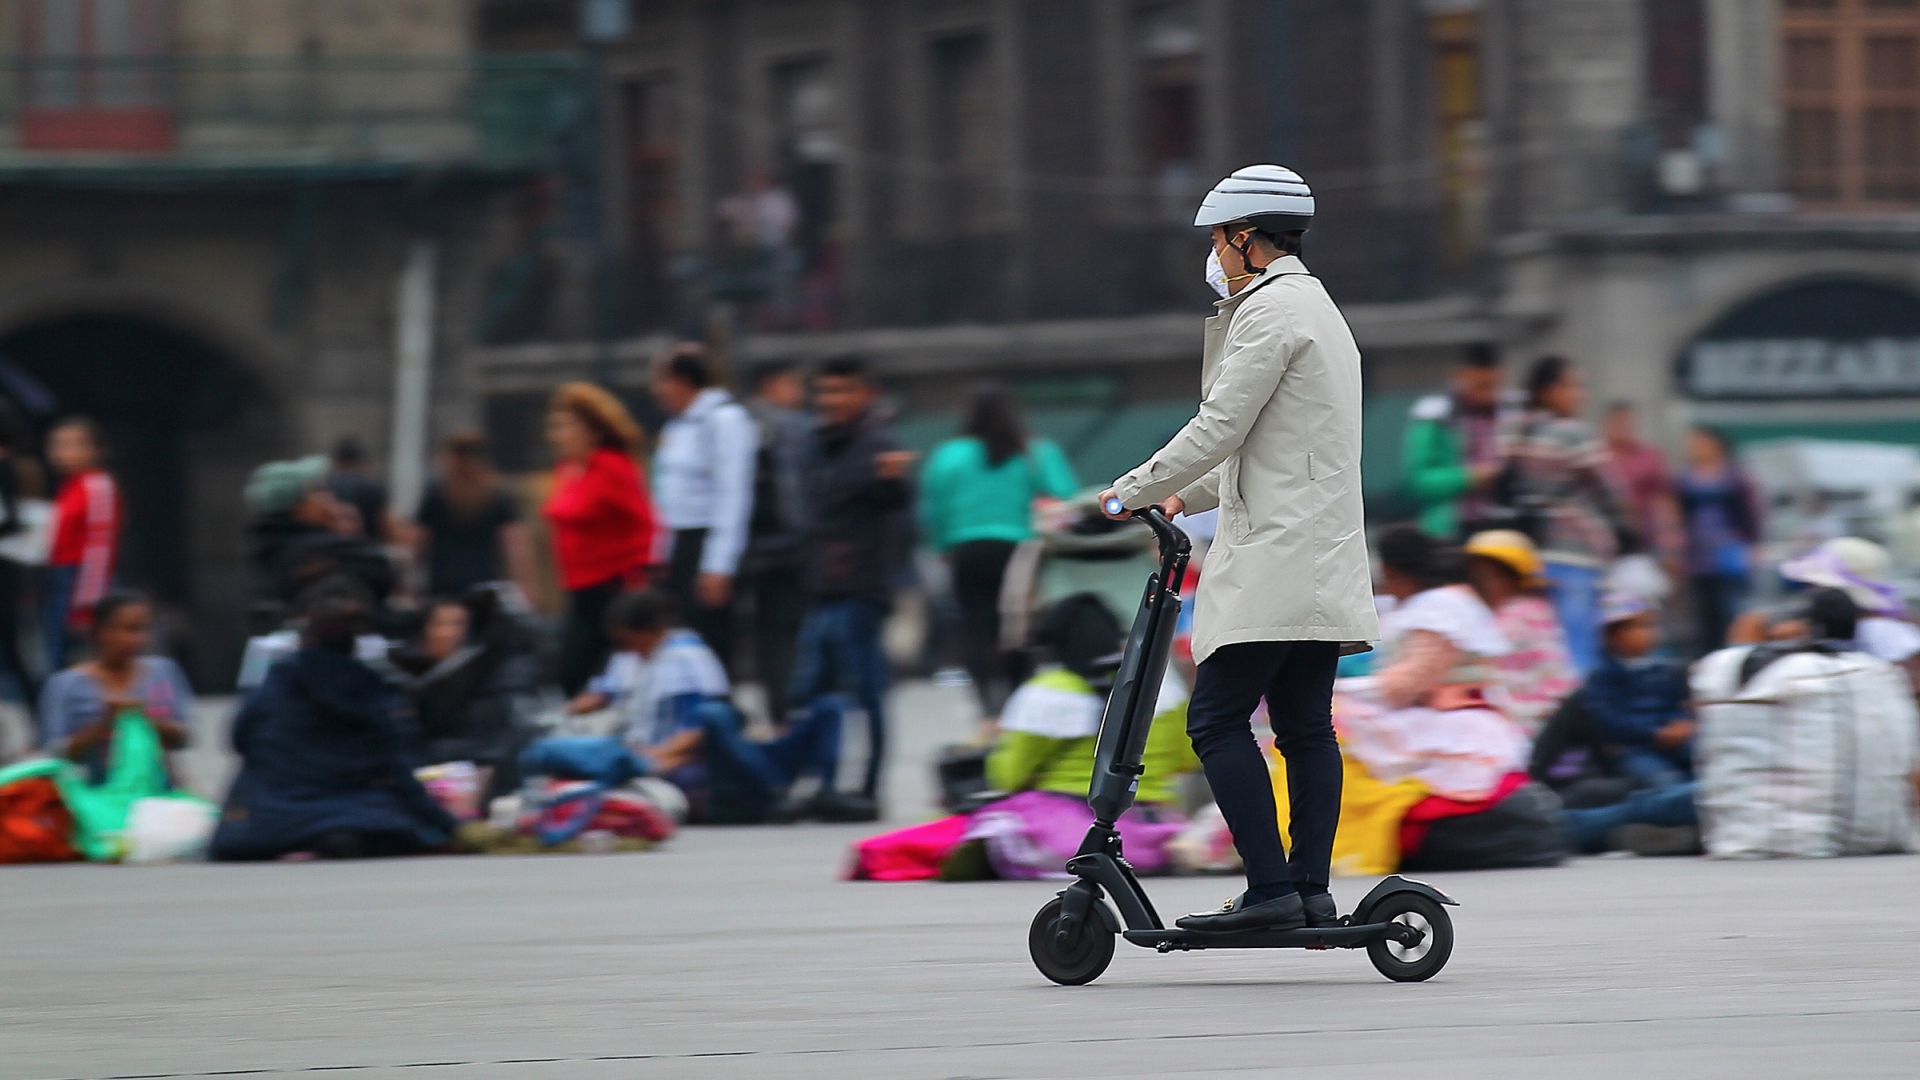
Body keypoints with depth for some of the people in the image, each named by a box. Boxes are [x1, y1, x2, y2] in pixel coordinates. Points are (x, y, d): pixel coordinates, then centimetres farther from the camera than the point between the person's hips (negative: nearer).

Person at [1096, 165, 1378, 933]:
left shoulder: (1270, 309, -10)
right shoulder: (1319, 309, 23)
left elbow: (1222, 428, -14)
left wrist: (1133, 492, -4)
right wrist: (1187, 496, 27)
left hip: (1275, 555, -10)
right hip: (1324, 566, 10)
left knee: (1218, 719, -11)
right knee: (1305, 725, 8)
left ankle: (1271, 888, -17)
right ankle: (1312, 890, 5)